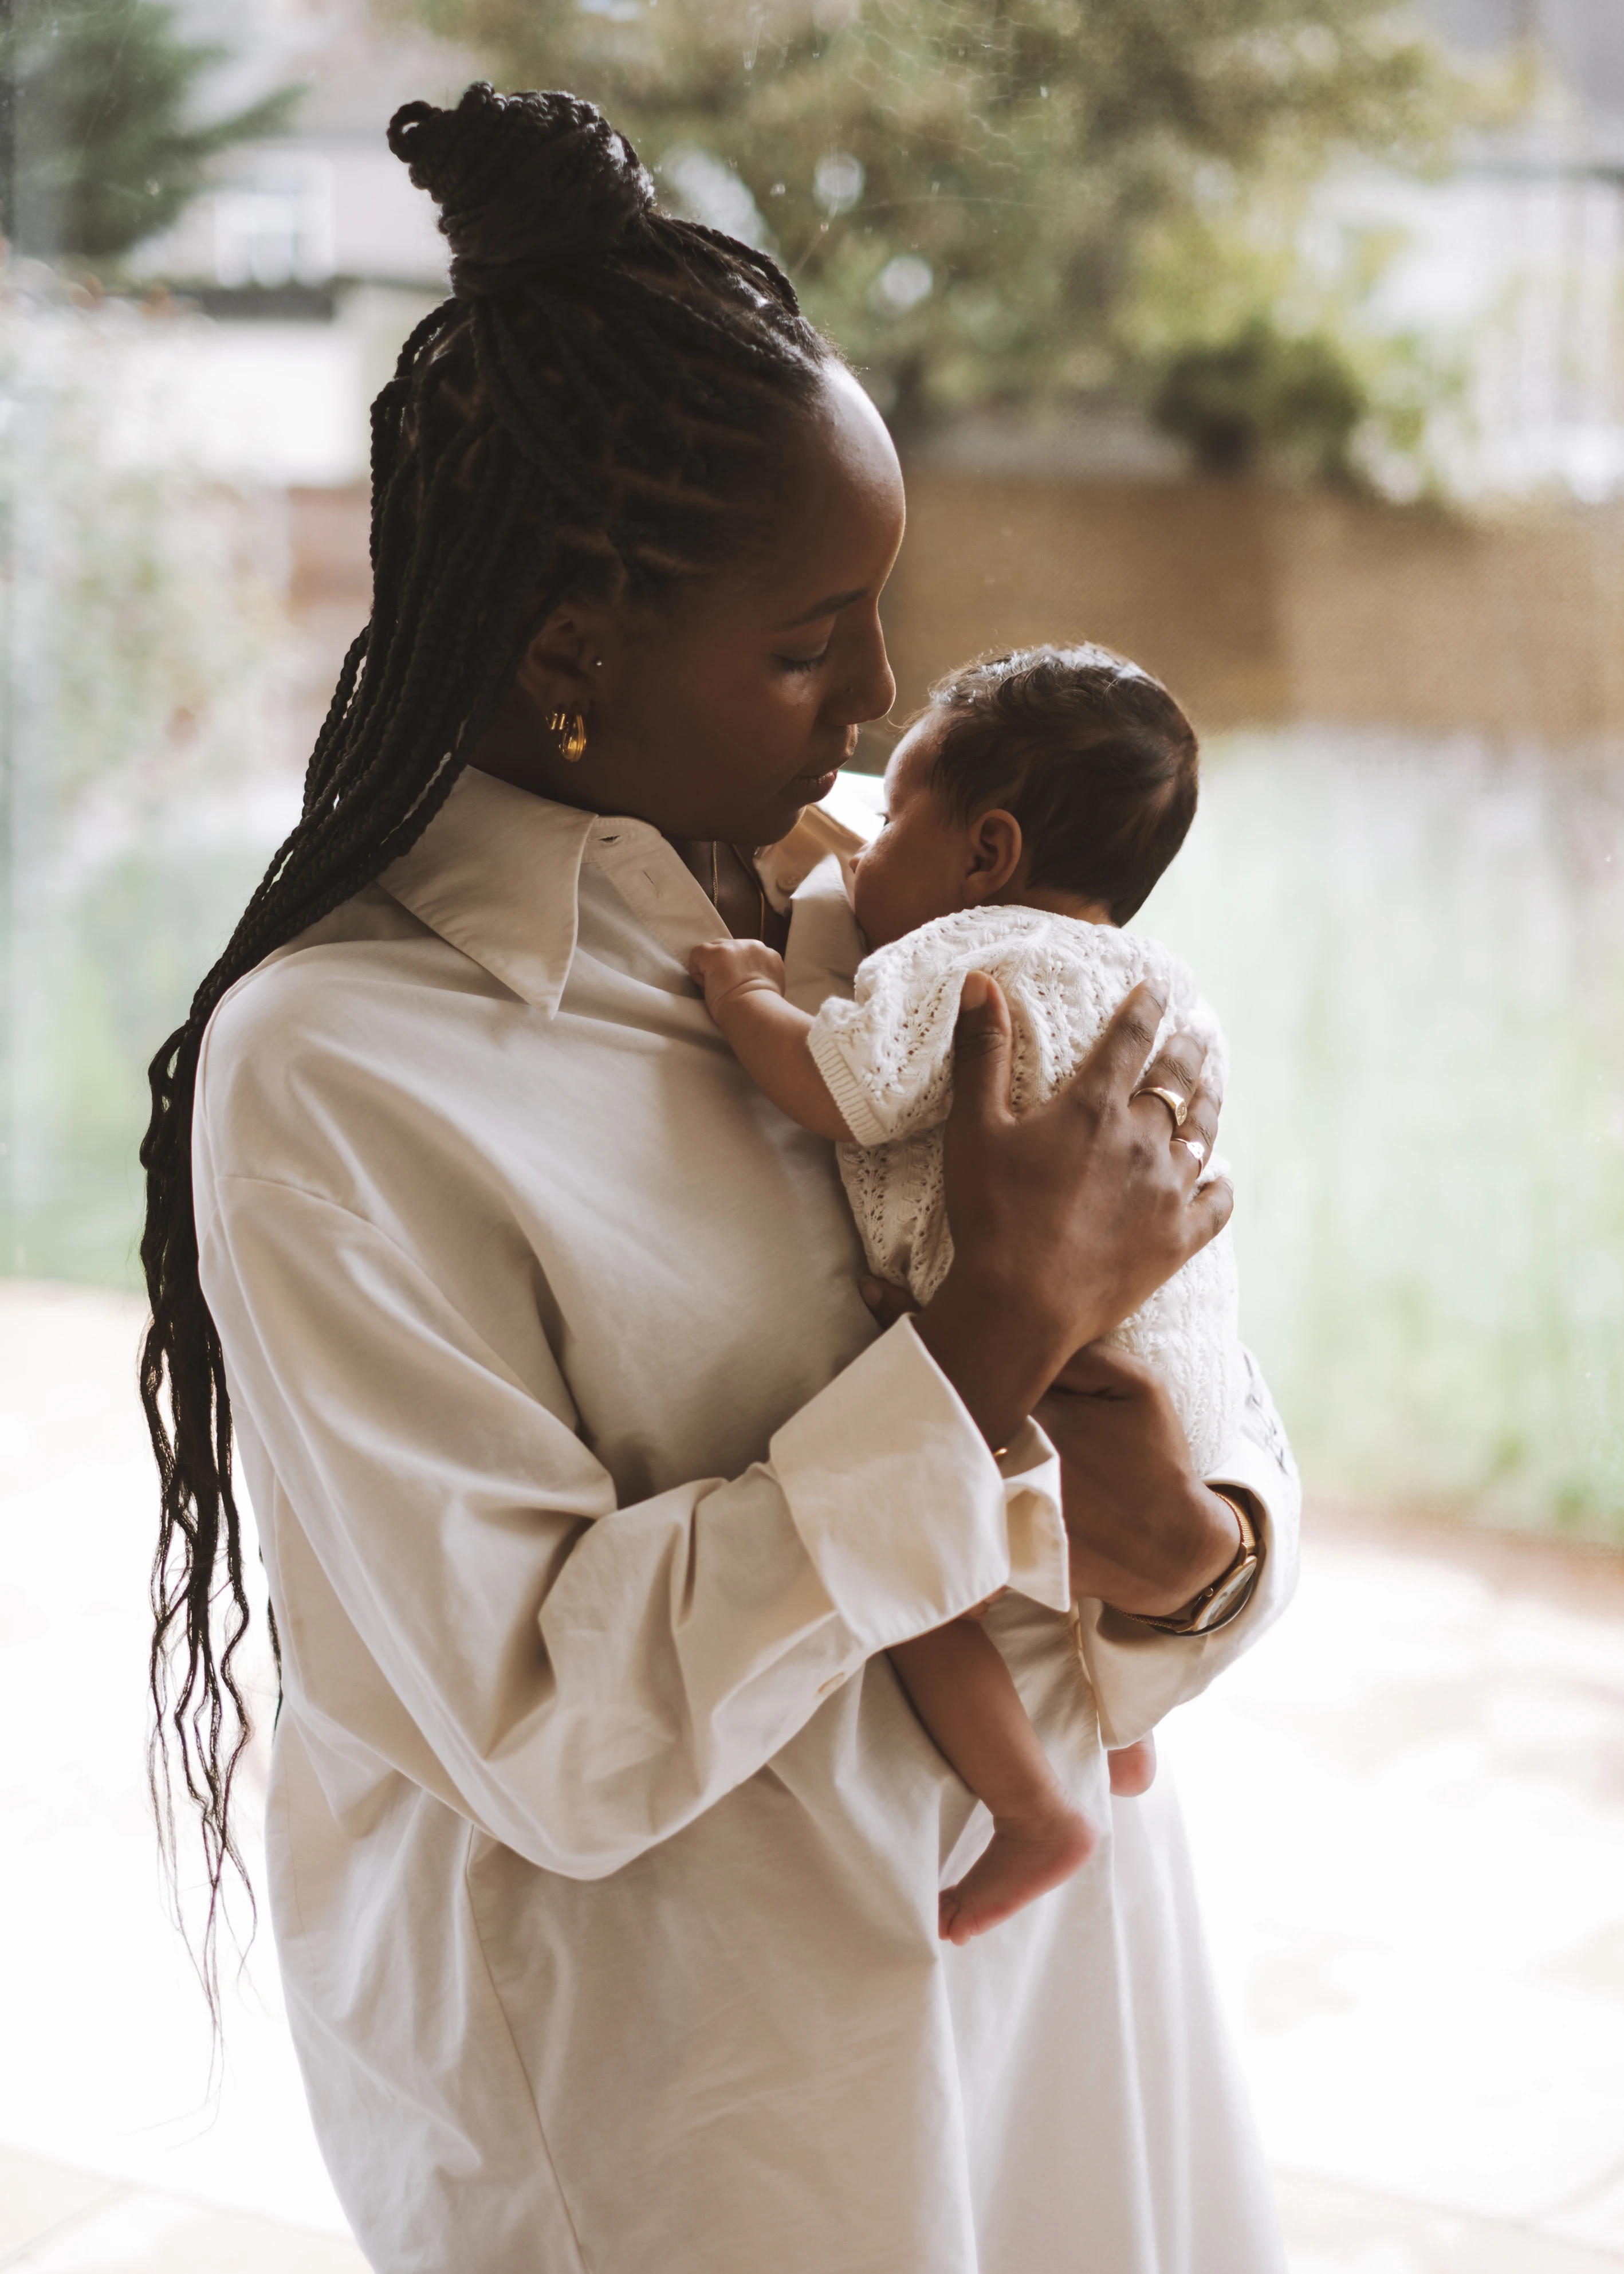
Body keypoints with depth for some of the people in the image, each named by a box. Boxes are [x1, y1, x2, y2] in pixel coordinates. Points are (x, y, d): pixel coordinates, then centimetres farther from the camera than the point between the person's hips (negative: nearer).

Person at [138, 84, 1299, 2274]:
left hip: (1049, 1947, 6)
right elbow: (557, 1730, -24)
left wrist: (1195, 1539, -19)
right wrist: (996, 1340, -26)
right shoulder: (334, 1077, -20)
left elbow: (1205, 1378, 3)